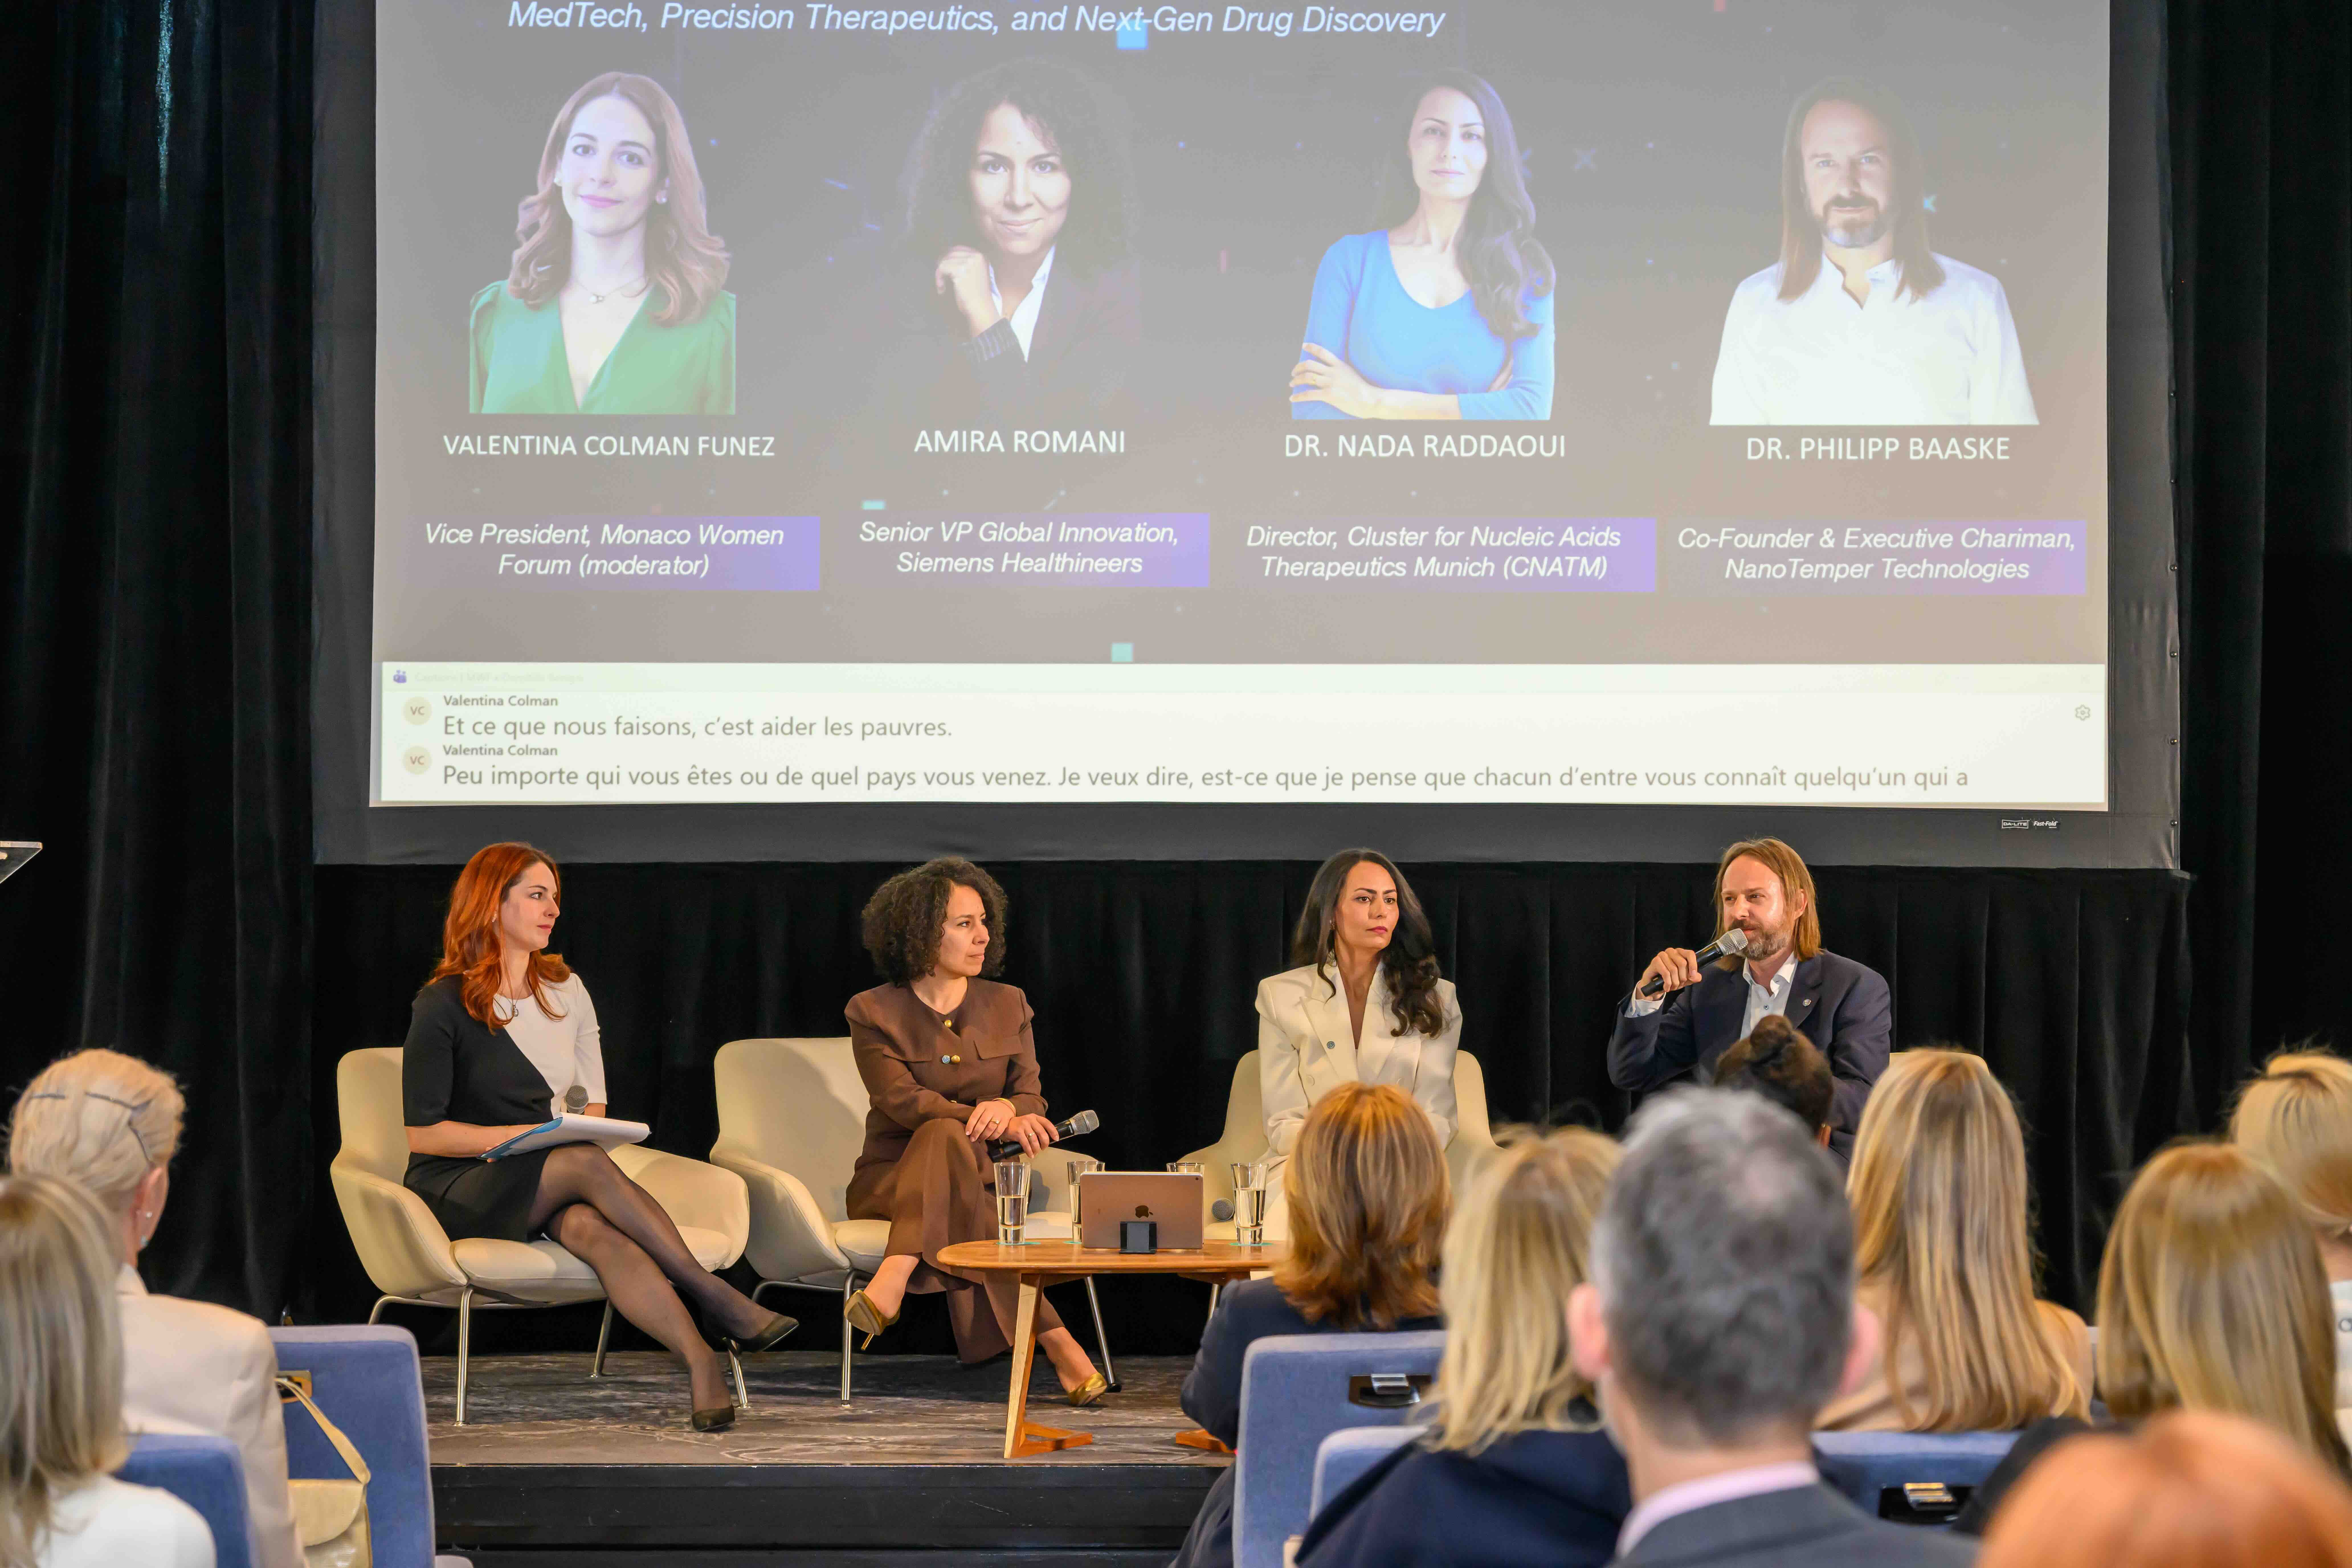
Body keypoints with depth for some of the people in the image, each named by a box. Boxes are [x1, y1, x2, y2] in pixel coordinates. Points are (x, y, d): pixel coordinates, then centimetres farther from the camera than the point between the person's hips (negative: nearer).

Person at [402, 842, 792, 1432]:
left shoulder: (566, 991, 15)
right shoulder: (442, 1006, -4)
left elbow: (593, 1101, 19)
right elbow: (423, 1133, -7)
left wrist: (576, 1130, -5)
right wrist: (526, 1135, -16)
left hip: (551, 1192, 4)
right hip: (457, 1192, -4)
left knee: (590, 1225, -34)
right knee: (587, 1163, -34)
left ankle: (701, 1363, -52)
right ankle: (717, 1300, -35)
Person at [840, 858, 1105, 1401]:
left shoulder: (1008, 1006, 10)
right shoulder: (874, 1013, -1)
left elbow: (1032, 1101, 4)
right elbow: (903, 1102, -15)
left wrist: (1005, 1107, -23)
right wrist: (1000, 1124, -28)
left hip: (976, 1175, 2)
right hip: (892, 1178, -2)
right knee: (948, 1135, -36)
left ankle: (891, 1287, -55)